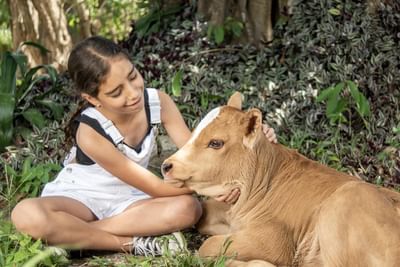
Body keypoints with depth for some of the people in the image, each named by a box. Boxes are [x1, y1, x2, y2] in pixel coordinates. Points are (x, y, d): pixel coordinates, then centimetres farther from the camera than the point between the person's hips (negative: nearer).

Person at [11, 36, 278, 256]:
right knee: (28, 215, -37)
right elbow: (156, 188, -25)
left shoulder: (157, 101, -17)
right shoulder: (90, 132, -29)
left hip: (127, 199, 4)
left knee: (188, 208, -28)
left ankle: (70, 235, -20)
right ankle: (133, 244, -24)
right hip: (79, 198, -4)